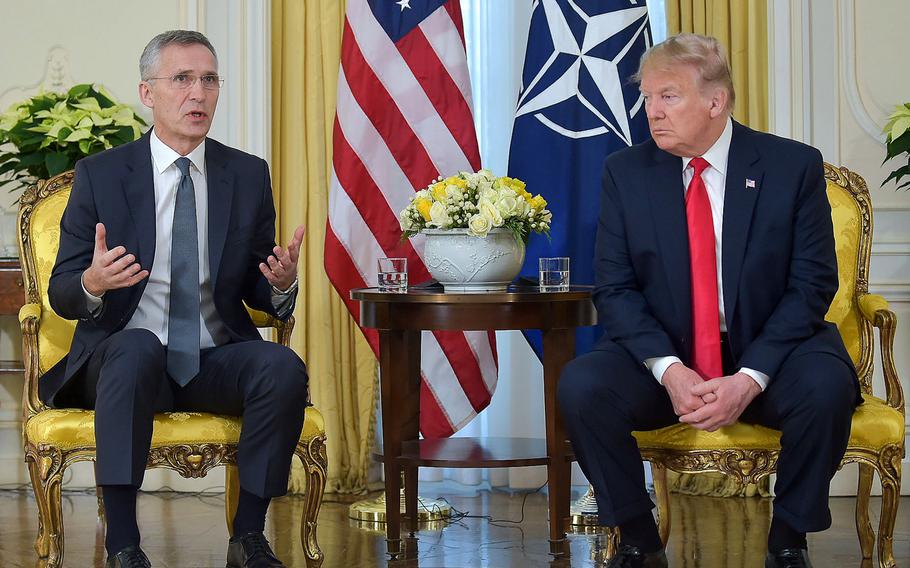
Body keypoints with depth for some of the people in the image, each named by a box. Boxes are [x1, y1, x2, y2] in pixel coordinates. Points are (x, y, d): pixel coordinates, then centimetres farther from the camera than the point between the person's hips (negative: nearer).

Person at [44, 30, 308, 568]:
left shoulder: (249, 175, 8)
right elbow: (62, 293, 1)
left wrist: (282, 284, -14)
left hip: (216, 360, 2)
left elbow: (258, 293, 11)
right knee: (138, 348, -36)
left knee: (284, 366, -28)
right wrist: (92, 284, -24)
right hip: (123, 357, -2)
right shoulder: (99, 175, 1)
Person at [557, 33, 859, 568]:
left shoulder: (795, 166, -4)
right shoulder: (626, 172, 1)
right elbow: (615, 289, -2)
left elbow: (812, 284, -7)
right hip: (663, 355, 2)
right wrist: (669, 369, -19)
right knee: (581, 385, -26)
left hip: (767, 354, -1)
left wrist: (749, 378, -20)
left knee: (826, 385, -32)